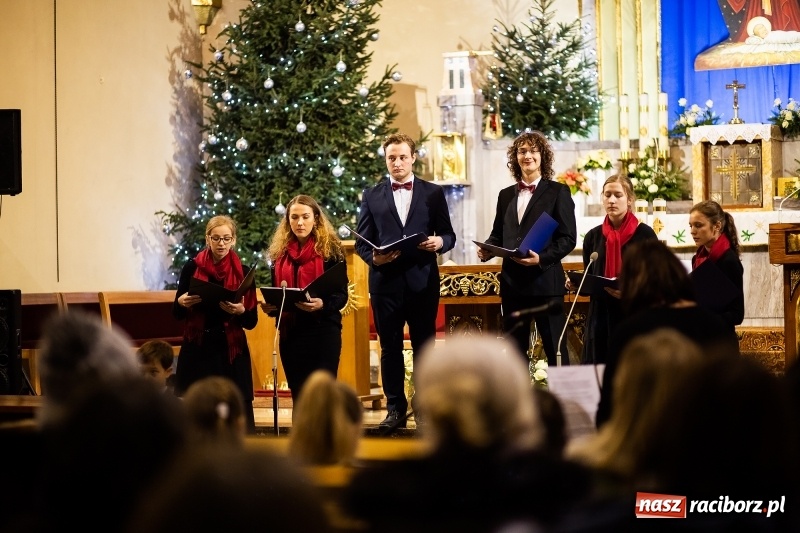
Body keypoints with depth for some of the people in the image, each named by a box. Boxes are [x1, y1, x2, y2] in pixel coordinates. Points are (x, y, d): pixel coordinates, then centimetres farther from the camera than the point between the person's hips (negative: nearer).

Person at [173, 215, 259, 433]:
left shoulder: (243, 273, 3)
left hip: (231, 351, 0)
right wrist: (182, 302, -15)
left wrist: (240, 311, -18)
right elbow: (177, 313, 6)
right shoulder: (192, 267, 3)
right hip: (197, 350, 0)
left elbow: (252, 321, 2)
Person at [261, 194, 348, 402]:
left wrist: (322, 304, -24)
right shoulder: (280, 252, 11)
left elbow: (342, 294, -5)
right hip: (290, 331, 4)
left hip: (323, 329, -4)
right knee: (298, 394, 6)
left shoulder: (331, 249, -1)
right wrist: (270, 306, -4)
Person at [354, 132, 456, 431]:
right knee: (390, 348, 5)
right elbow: (362, 242, 7)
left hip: (423, 282, -1)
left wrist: (440, 242, -15)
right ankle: (395, 409, 11)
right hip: (385, 282, 1)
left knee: (424, 347, 3)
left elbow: (448, 235, 8)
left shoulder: (433, 193, 8)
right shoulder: (372, 196, 9)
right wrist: (373, 258, -14)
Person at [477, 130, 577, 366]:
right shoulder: (506, 195, 15)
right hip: (512, 283, 5)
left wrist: (542, 258, -21)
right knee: (514, 351, 10)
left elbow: (568, 238, -7)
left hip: (545, 281, -5)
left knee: (555, 350, -2)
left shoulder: (558, 192, -1)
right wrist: (487, 250, -4)